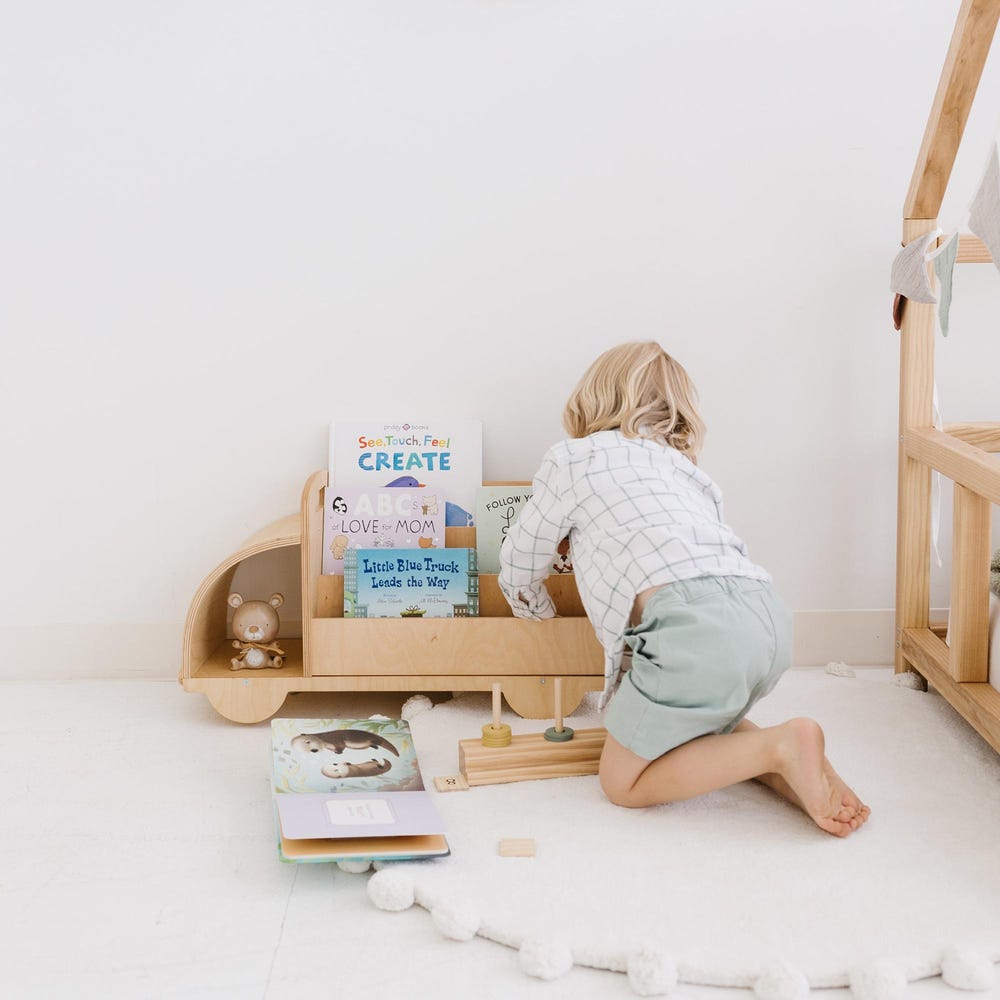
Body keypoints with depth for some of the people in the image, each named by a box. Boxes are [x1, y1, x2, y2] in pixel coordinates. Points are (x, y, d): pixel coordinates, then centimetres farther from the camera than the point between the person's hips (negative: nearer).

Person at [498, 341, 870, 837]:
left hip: (695, 623, -7)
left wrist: (540, 616, 52)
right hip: (768, 614, 7)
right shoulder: (684, 467, 35)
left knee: (624, 781, 7)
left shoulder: (572, 457, 20)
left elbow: (518, 569, 29)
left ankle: (779, 748, -10)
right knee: (694, 723, 33)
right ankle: (790, 764, 8)